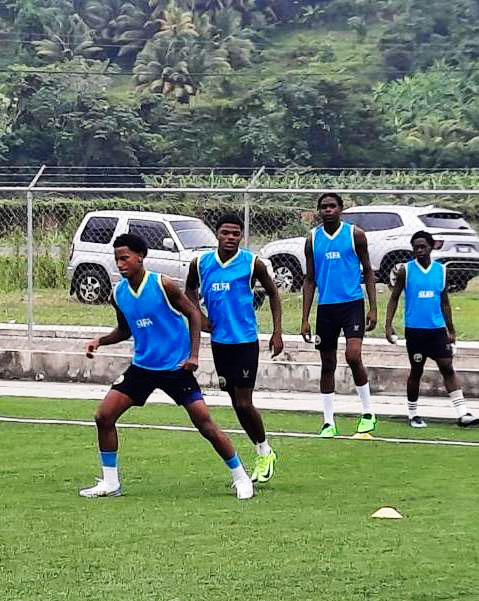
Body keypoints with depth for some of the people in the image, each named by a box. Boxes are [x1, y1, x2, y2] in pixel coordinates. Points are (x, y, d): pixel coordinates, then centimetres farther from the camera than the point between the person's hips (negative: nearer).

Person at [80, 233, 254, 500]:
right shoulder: (118, 294, 1)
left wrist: (193, 354, -14)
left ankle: (240, 476, 8)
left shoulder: (163, 285, -15)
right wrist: (100, 341, -2)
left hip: (176, 366, -5)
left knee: (205, 422, -8)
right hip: (143, 366, 5)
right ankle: (110, 483, 7)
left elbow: (193, 313, -7)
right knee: (104, 416, -5)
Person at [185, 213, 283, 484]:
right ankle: (263, 453, 23)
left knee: (244, 403, -7)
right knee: (236, 403, 9)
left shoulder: (251, 263, -8)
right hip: (219, 340, 4)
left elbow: (273, 293, 4)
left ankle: (265, 452, 15)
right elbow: (191, 288, 21)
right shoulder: (201, 264, 1)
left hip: (246, 341, -4)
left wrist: (277, 332, -1)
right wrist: (199, 315, 5)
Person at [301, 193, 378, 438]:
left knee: (353, 356, -18)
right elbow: (310, 280, 10)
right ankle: (329, 422, 12)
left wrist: (373, 308, -3)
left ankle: (368, 412, -2)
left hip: (352, 303, -3)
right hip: (325, 307, 3)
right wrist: (305, 319, 5)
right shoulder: (313, 239, 6)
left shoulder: (355, 234, 0)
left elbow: (368, 272, 6)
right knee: (327, 365, 5)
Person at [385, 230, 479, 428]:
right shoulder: (406, 270, -2)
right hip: (415, 329, -2)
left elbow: (444, 302, 14)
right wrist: (388, 325, -7)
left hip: (437, 328, 2)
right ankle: (413, 414, 18)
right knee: (416, 371, 5)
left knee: (448, 368, -3)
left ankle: (462, 414, -6)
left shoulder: (441, 270, 7)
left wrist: (451, 331, 14)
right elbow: (394, 298, 2)